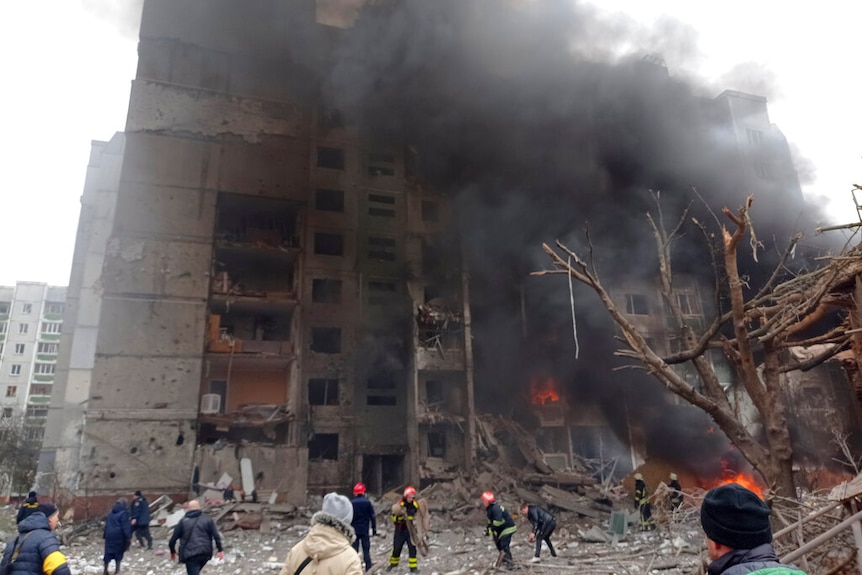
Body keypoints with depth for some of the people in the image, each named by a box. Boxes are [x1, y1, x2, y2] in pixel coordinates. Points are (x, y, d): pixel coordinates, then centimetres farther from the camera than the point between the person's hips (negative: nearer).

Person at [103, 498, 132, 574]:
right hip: (119, 535, -5)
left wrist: (104, 535, 24)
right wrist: (129, 537, -12)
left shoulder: (111, 512, 8)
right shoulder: (123, 513, -13)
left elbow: (106, 524, 15)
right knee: (119, 551, 9)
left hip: (109, 535, 5)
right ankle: (117, 568, 10)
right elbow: (125, 526, -16)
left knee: (108, 552, 11)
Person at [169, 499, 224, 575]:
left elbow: (173, 539, 4)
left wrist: (173, 551, 21)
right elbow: (216, 535, -2)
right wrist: (220, 550, 1)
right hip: (205, 553, 3)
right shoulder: (208, 519, 6)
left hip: (190, 555, -3)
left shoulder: (183, 521, 3)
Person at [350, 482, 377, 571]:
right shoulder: (367, 502, -4)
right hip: (364, 530, 0)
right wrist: (374, 529, 4)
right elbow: (373, 516, -4)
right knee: (366, 551, 7)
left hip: (354, 530, 0)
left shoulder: (351, 503, -4)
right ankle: (368, 570, 5)